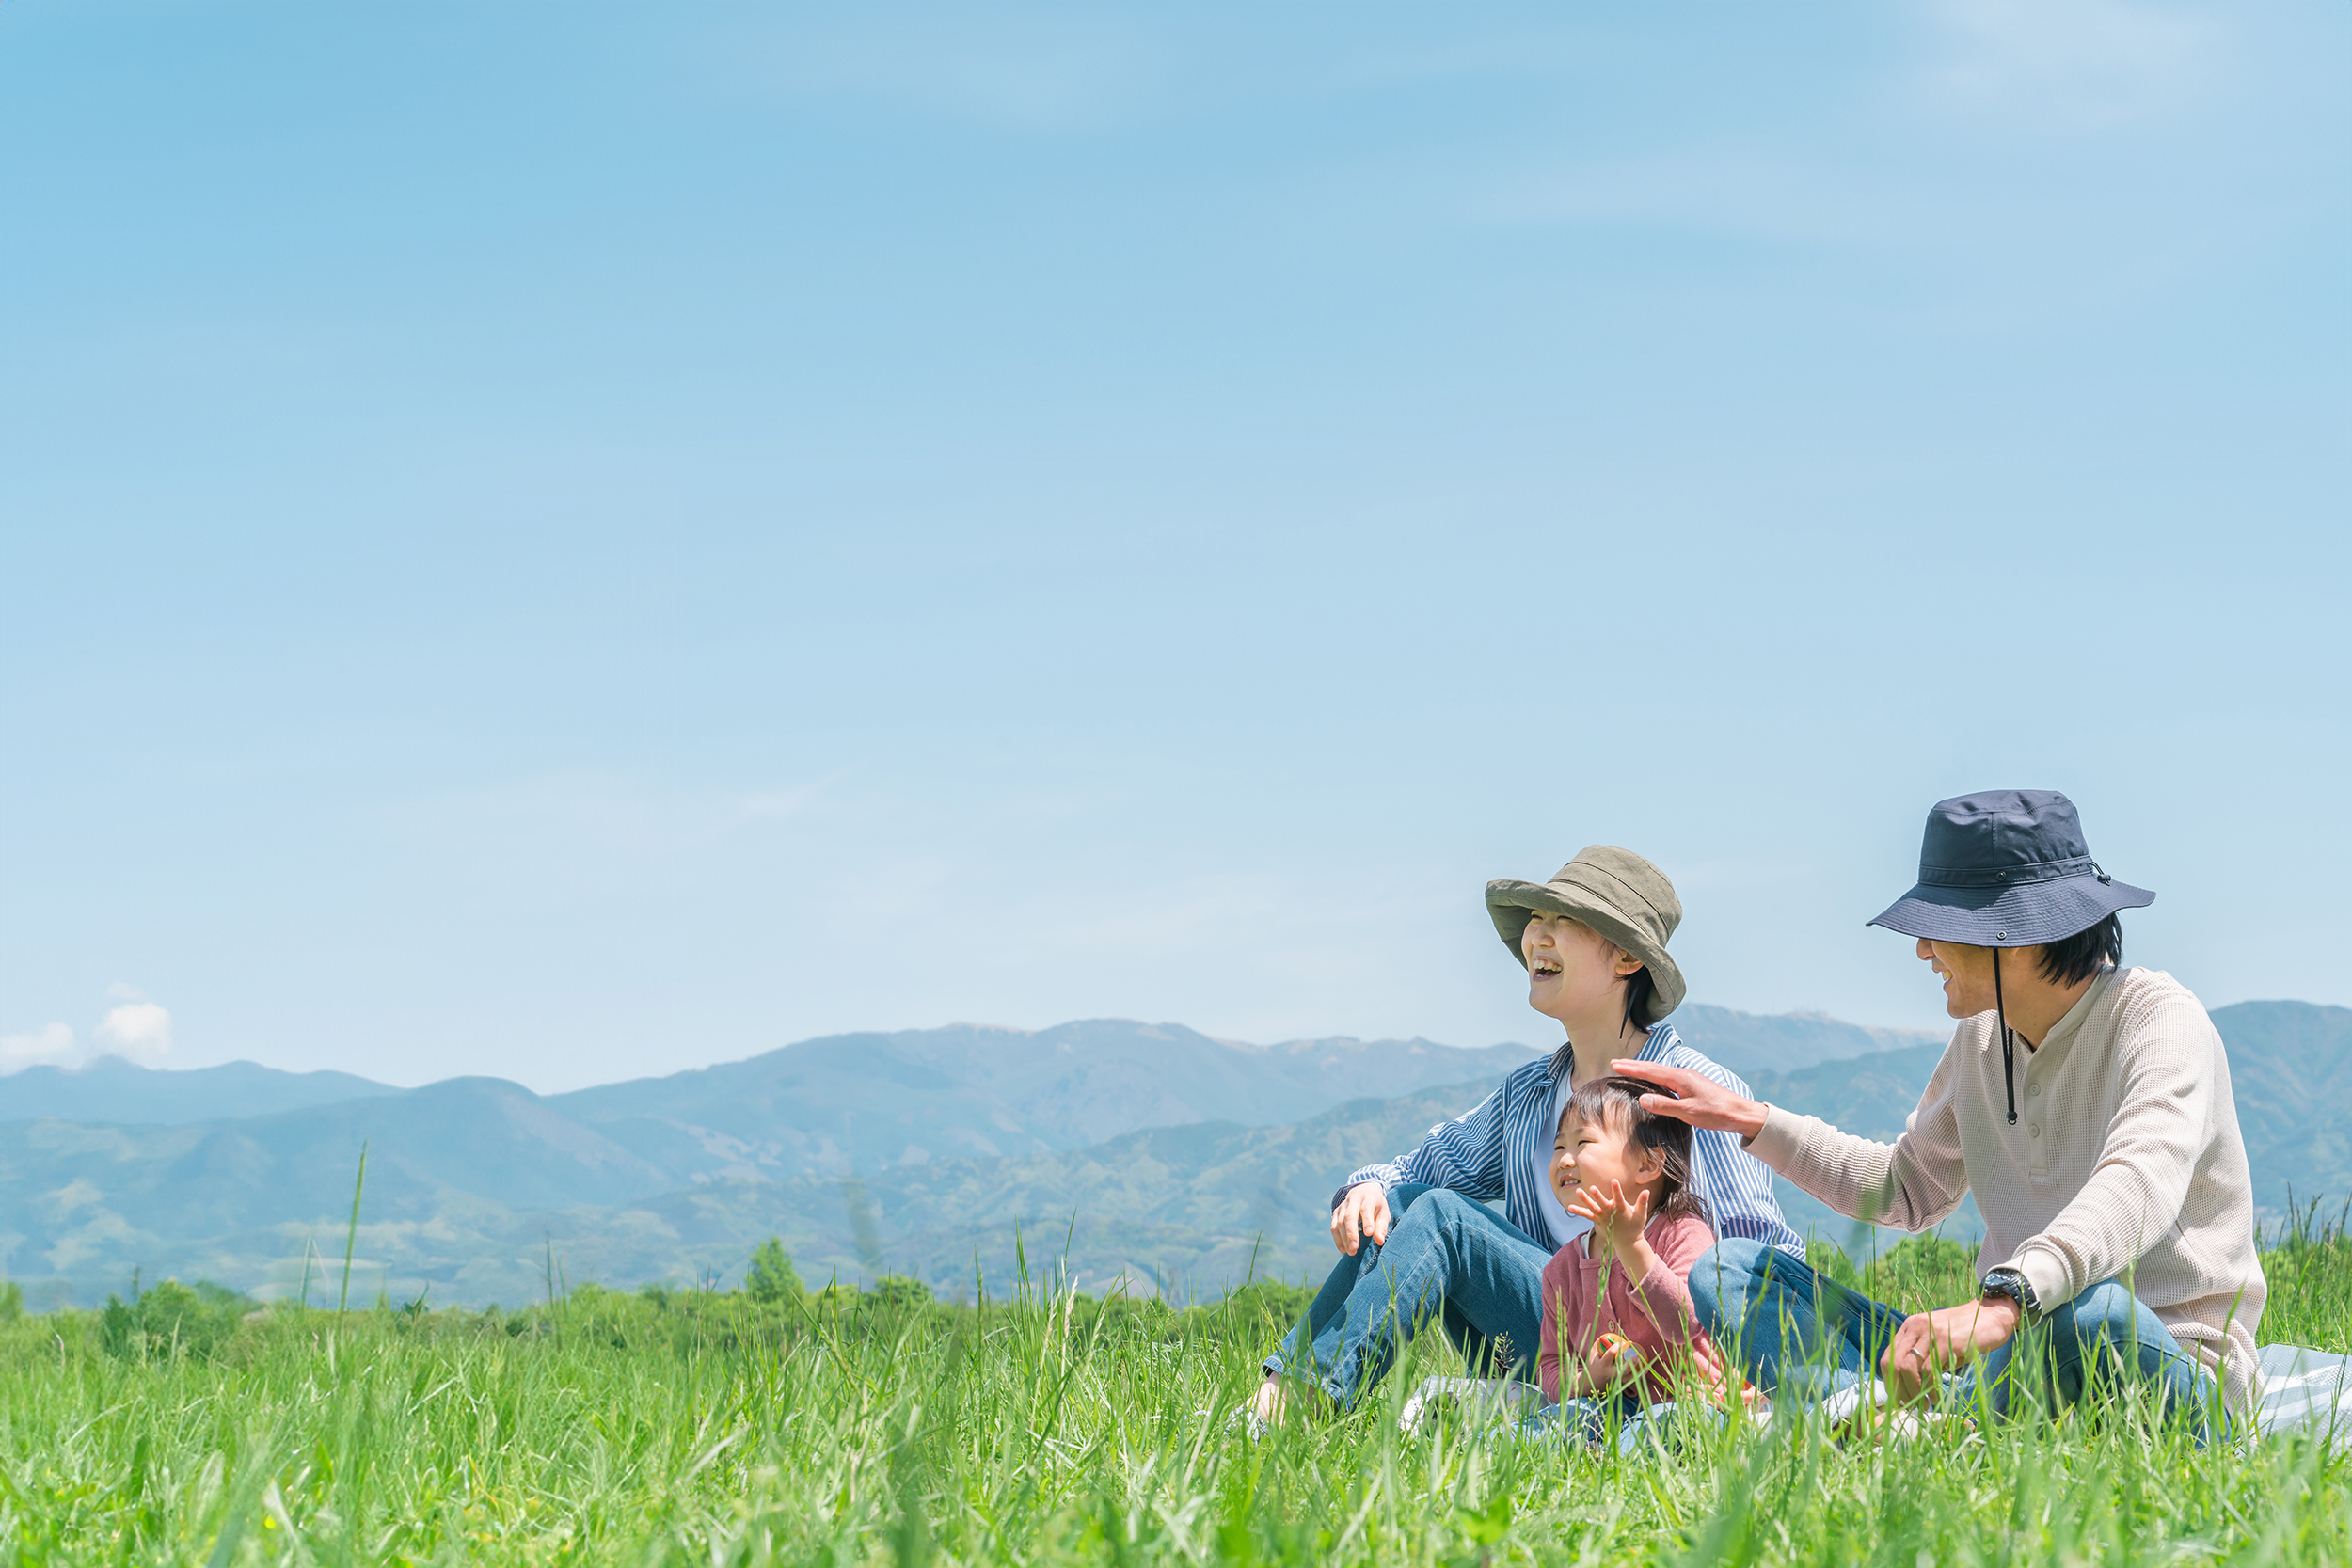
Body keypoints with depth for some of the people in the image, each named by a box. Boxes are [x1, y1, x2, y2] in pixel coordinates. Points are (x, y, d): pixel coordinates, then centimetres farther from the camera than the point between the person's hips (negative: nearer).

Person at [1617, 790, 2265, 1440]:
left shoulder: (2160, 1020, -12)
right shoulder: (1982, 1039, 11)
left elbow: (2140, 1184, -34)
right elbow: (1907, 1190, 29)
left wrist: (2003, 1301, -52)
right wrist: (1749, 1120, 21)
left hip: (2167, 1373, -7)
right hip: (2011, 1357, 7)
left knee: (2081, 1308, -44)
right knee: (1731, 1270, -5)